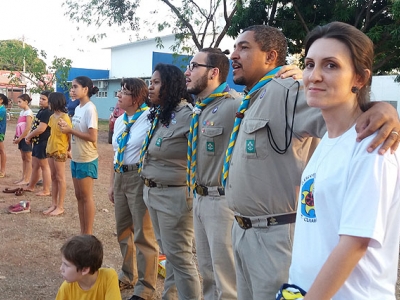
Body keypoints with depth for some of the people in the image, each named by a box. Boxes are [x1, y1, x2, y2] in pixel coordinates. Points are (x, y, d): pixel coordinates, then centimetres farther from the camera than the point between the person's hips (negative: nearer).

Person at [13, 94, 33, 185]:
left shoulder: (28, 112, -13)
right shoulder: (22, 112, 13)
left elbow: (28, 128, -19)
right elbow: (19, 126, 15)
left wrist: (19, 138, -16)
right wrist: (16, 137, 7)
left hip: (26, 138, -9)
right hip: (21, 138, 9)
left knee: (28, 159, -2)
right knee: (23, 158, 12)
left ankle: (27, 179, 1)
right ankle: (23, 178, 17)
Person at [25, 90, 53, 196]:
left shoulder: (47, 112, -17)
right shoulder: (41, 111, 15)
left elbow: (41, 129, -23)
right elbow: (35, 126, 20)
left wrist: (28, 136, -10)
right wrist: (30, 137, 5)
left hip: (43, 143, -10)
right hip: (37, 142, 10)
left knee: (44, 166, -3)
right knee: (35, 165, 18)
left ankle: (46, 190, 5)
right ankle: (31, 186, 30)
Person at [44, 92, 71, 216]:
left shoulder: (65, 118, -16)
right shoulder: (52, 117, 10)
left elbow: (70, 135, -14)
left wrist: (69, 149, -13)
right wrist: (49, 146, 13)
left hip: (60, 151, -8)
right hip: (51, 149, 8)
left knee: (60, 178, 0)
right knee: (53, 177, 12)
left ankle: (60, 207, 7)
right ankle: (54, 204, 18)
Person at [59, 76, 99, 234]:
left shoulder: (90, 109, -17)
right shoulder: (78, 108, 10)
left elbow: (92, 137, -22)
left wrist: (70, 130, -17)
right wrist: (66, 127, -4)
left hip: (87, 159, -9)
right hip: (76, 158, 9)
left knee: (86, 197, 0)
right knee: (79, 196, 14)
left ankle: (88, 235, 10)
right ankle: (82, 232, 24)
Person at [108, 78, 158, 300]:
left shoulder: (149, 118, -15)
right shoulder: (120, 121, 12)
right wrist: (112, 183, 18)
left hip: (140, 178, -9)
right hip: (120, 177, 9)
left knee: (143, 234, 2)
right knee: (123, 230, 21)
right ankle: (128, 275, 41)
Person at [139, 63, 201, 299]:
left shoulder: (187, 115, -18)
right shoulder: (158, 115, 12)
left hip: (174, 195, -9)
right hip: (153, 192, 10)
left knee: (179, 256, -1)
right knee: (168, 253, 20)